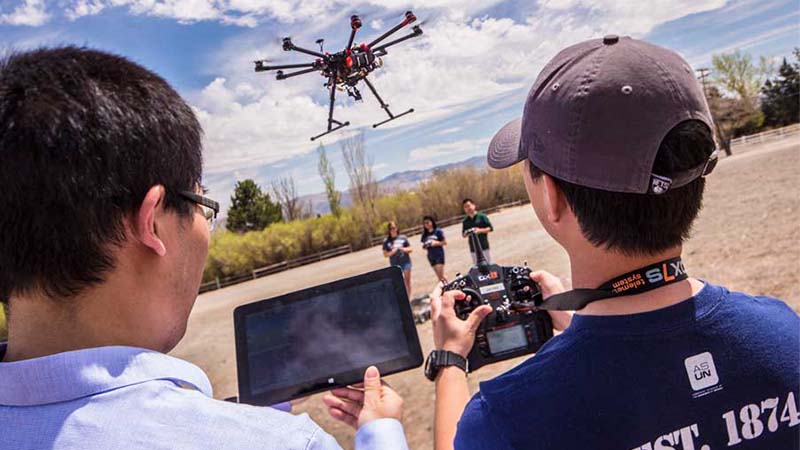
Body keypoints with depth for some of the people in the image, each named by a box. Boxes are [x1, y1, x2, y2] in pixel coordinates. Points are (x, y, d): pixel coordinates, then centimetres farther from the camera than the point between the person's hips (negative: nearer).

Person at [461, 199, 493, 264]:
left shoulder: (482, 216, -2)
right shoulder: (465, 221, 9)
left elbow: (491, 228, -3)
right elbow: (463, 234, 15)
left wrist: (480, 230, -18)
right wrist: (466, 234, -9)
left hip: (484, 246, -3)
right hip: (473, 248, 3)